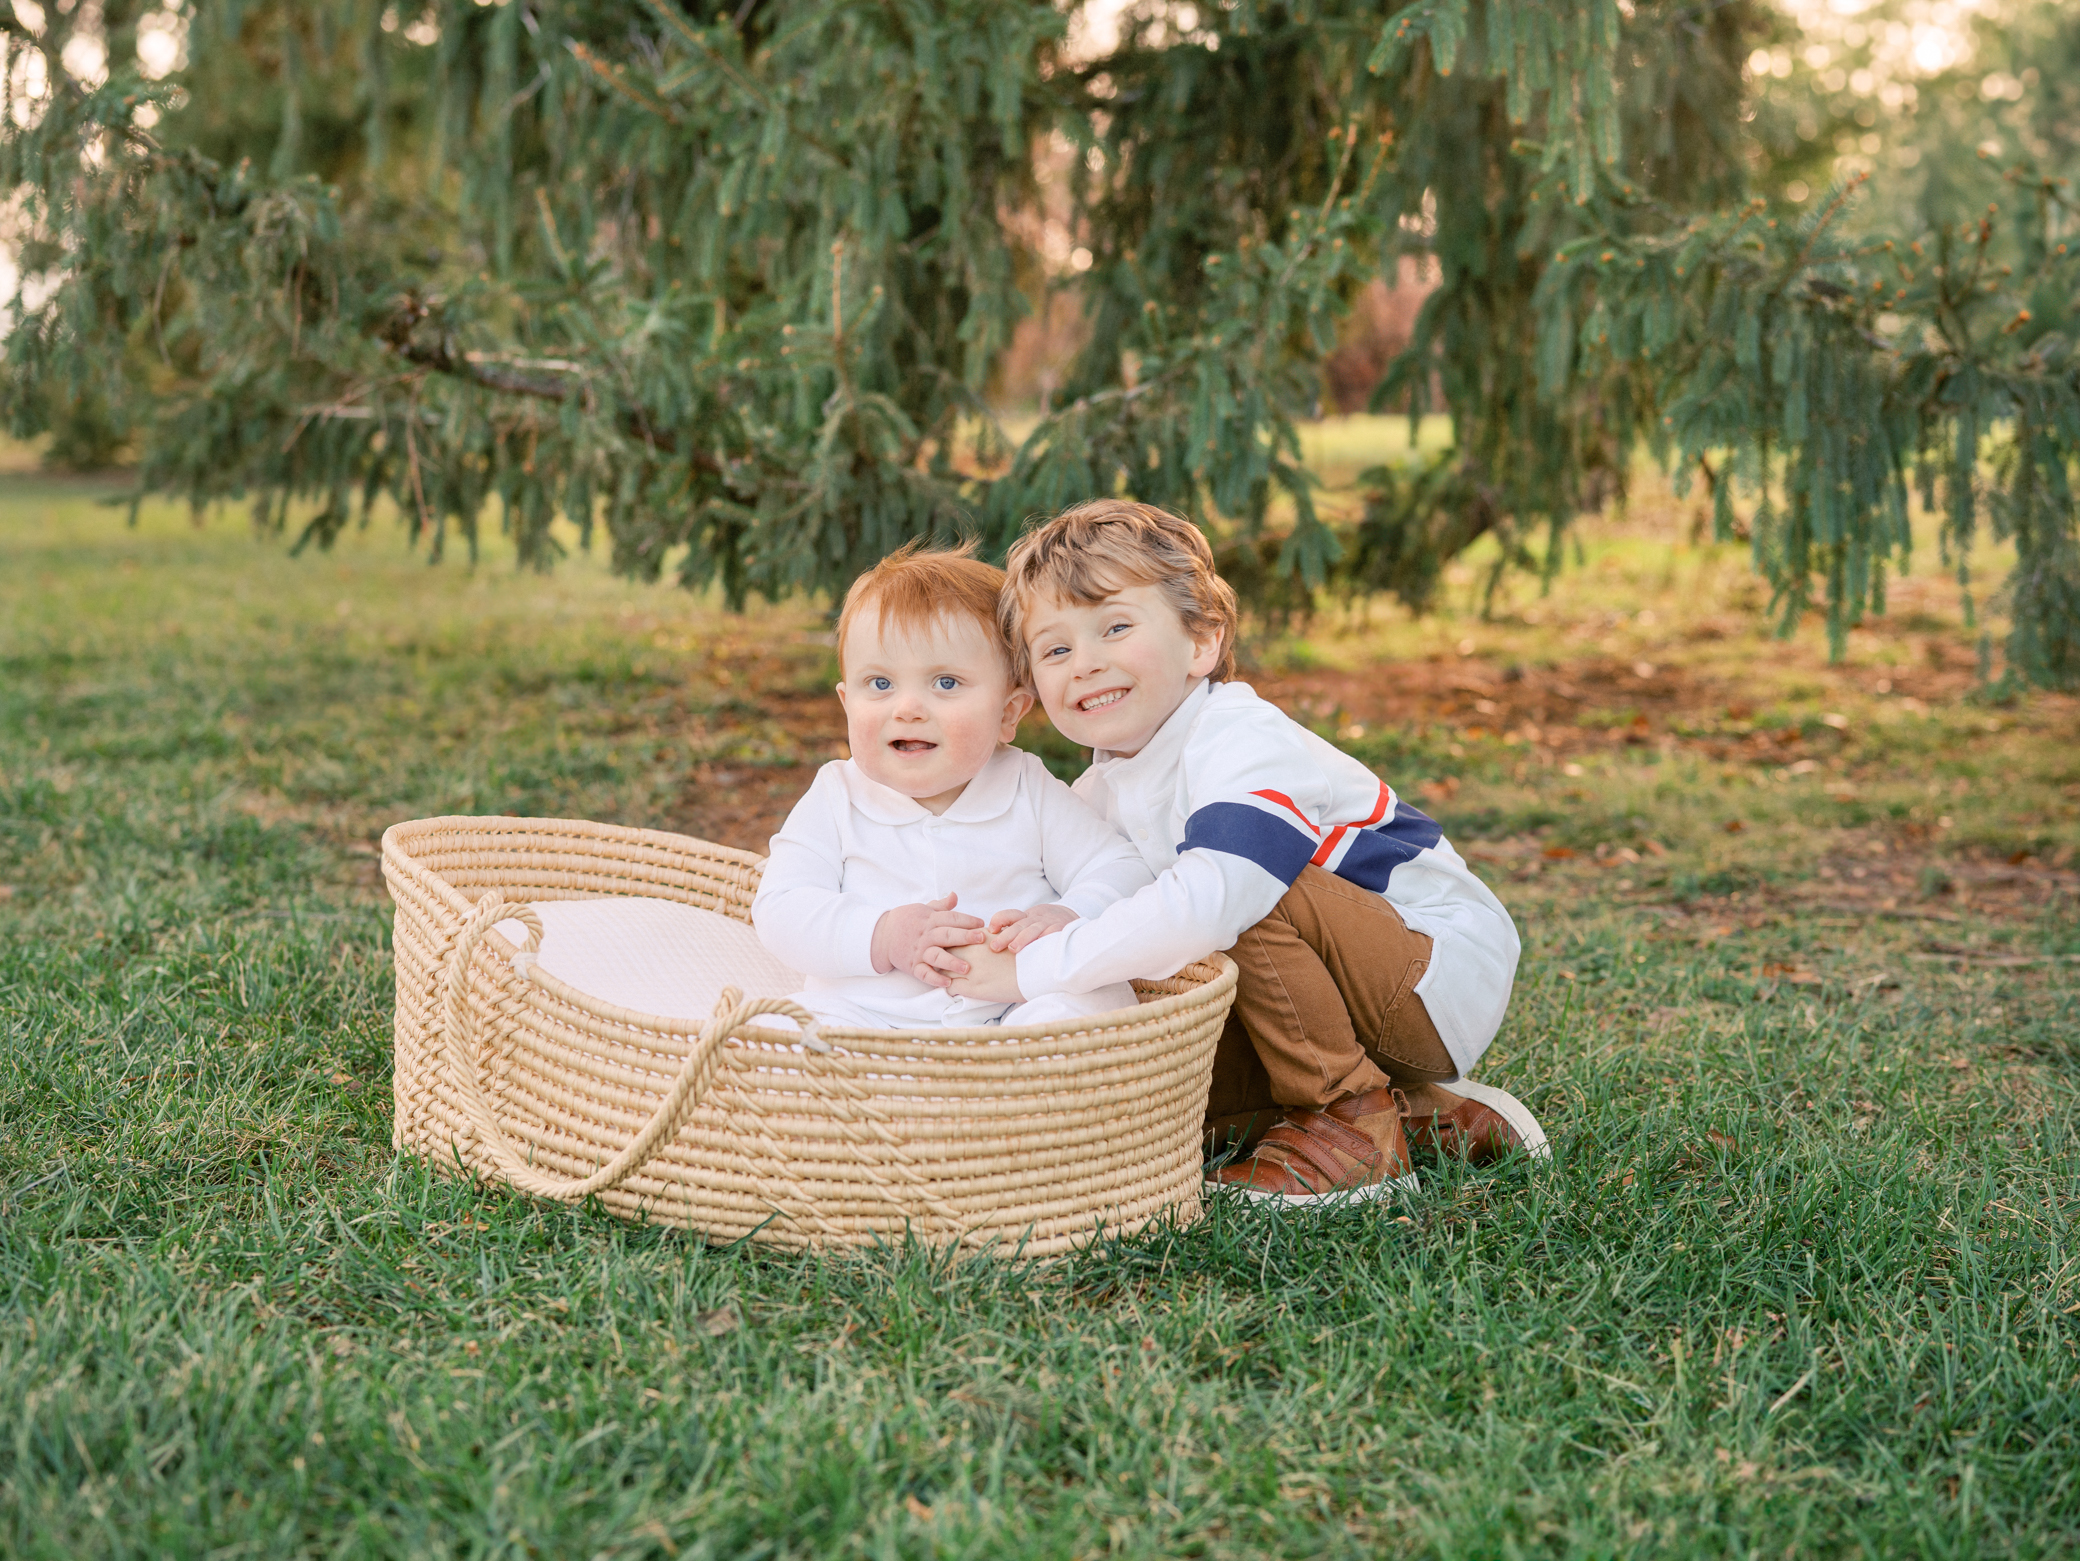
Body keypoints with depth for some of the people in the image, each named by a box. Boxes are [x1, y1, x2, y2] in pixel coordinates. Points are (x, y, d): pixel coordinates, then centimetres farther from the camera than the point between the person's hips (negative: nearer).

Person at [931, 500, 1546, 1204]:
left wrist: (1030, 971, -40)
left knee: (1251, 892, -30)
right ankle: (1421, 1114, 6)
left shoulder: (1243, 743, -26)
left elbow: (1207, 903, -42)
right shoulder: (1101, 794, 2)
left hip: (1448, 978, -9)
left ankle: (1353, 1120, -14)